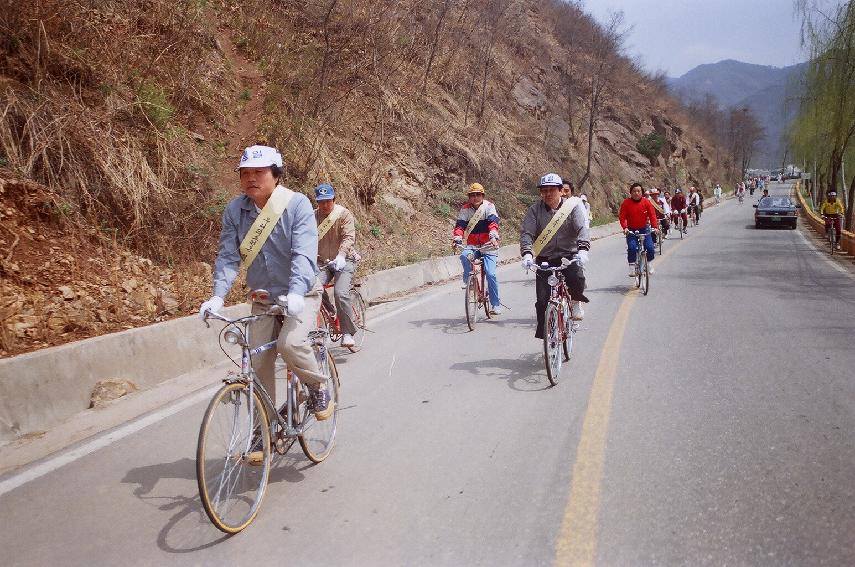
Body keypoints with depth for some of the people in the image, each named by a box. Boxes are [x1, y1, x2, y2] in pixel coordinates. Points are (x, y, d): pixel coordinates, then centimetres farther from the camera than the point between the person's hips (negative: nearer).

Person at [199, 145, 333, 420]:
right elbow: (228, 256, -6)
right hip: (263, 298, 4)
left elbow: (304, 253, -25)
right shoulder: (234, 210, -4)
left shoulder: (297, 204, -16)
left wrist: (296, 293, -40)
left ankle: (318, 387, 2)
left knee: (290, 343, -28)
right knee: (258, 364, 2)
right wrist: (218, 296, -21)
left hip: (300, 296, -4)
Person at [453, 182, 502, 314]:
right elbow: (460, 225, -7)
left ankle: (495, 304, 1)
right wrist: (457, 238, -27)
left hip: (488, 246, -2)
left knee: (490, 274, -13)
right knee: (464, 256, -32)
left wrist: (493, 236, -39)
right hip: (472, 245, 2)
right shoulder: (465, 209, 3)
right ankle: (468, 280, -7)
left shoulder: (489, 207, -5)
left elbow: (493, 222, -20)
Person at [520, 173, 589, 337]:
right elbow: (526, 233, -9)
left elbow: (582, 228, -12)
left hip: (569, 255, -1)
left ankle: (575, 302, 4)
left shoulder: (572, 206, -1)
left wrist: (583, 249, -31)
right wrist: (527, 254, -26)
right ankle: (543, 332, 12)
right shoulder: (535, 209, 1)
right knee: (542, 299, -6)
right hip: (544, 258, 1)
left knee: (577, 279, -30)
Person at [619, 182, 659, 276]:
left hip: (644, 229, 1)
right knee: (632, 248, -21)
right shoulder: (626, 203, -7)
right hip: (631, 230, -1)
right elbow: (622, 216, -10)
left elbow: (652, 215, -7)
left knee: (650, 248, -10)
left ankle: (649, 263, 17)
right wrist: (625, 228, -25)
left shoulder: (646, 203, -4)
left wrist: (655, 227, -21)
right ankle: (632, 266, -6)